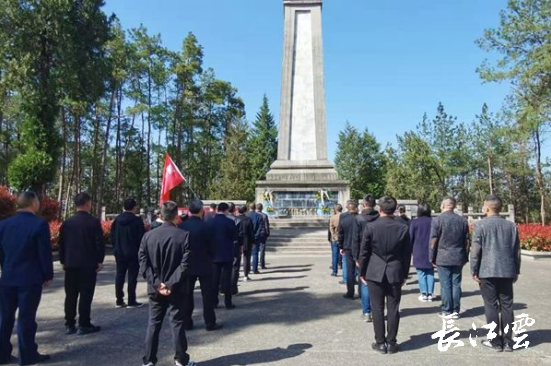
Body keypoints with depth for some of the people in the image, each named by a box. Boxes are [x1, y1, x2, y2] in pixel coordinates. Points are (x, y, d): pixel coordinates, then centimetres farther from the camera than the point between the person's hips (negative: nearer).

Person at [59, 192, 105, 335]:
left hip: (70, 264, 5)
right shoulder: (94, 222, -8)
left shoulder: (67, 223, 5)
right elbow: (100, 243, -11)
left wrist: (63, 261, 17)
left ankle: (69, 325, 15)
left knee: (70, 295, 10)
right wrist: (100, 260, -2)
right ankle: (84, 325, 3)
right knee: (85, 295, 0)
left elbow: (61, 244, 9)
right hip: (88, 264, -4)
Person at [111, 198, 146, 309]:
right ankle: (131, 301, 3)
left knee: (119, 276, 13)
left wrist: (116, 247, 17)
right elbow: (141, 237, -13)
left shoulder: (117, 219, 4)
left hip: (119, 252, 6)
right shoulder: (137, 220, -13)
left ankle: (119, 300, 17)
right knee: (132, 277, 1)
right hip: (133, 253, -6)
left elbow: (113, 235, 9)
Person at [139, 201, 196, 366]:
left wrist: (156, 283, -6)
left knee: (153, 324, 13)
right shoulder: (184, 235, -11)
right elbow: (185, 264, -16)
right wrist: (171, 284, -13)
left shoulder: (148, 236, 0)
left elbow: (143, 264, -4)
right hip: (176, 289, -3)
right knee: (177, 323, 7)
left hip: (155, 288, 3)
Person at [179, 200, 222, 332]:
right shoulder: (204, 226, -15)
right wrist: (210, 257, 11)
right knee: (207, 295, 5)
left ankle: (187, 322, 17)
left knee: (187, 294, 12)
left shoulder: (181, 226, -5)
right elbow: (211, 247, -8)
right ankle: (210, 323, 10)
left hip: (187, 265, 3)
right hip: (204, 265, -3)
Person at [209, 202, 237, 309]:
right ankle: (228, 303, 8)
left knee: (214, 279, 10)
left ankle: (214, 302, 15)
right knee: (227, 279, 4)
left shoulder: (210, 222, -4)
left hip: (214, 254, 3)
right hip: (227, 254, -3)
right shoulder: (230, 222, -13)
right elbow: (235, 236, -6)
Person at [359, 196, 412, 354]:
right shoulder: (403, 228, -3)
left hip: (375, 273, -1)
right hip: (395, 274, 2)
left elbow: (364, 252, -4)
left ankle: (380, 343, 14)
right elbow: (407, 254, 3)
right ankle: (391, 343, 16)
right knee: (393, 309, 9)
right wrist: (405, 274, 13)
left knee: (378, 309, 7)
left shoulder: (370, 227, -8)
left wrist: (362, 273, 8)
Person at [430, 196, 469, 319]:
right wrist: (464, 256, 16)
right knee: (456, 284, 9)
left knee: (445, 285, 2)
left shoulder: (437, 220, -9)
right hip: (458, 258, 4)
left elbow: (433, 241, -8)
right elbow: (466, 241, 8)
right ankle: (456, 310, 14)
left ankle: (447, 311, 7)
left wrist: (432, 257, 1)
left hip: (443, 258, -4)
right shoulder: (463, 220, 5)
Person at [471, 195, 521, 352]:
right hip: (507, 272, 4)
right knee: (507, 306, 9)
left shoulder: (481, 225, -7)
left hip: (487, 272, -4)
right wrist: (516, 271, 18)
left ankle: (495, 341, 10)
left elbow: (475, 250, -10)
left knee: (491, 306, 4)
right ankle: (508, 341, 14)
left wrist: (474, 271, -2)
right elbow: (517, 250, 10)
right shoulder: (511, 226, 6)